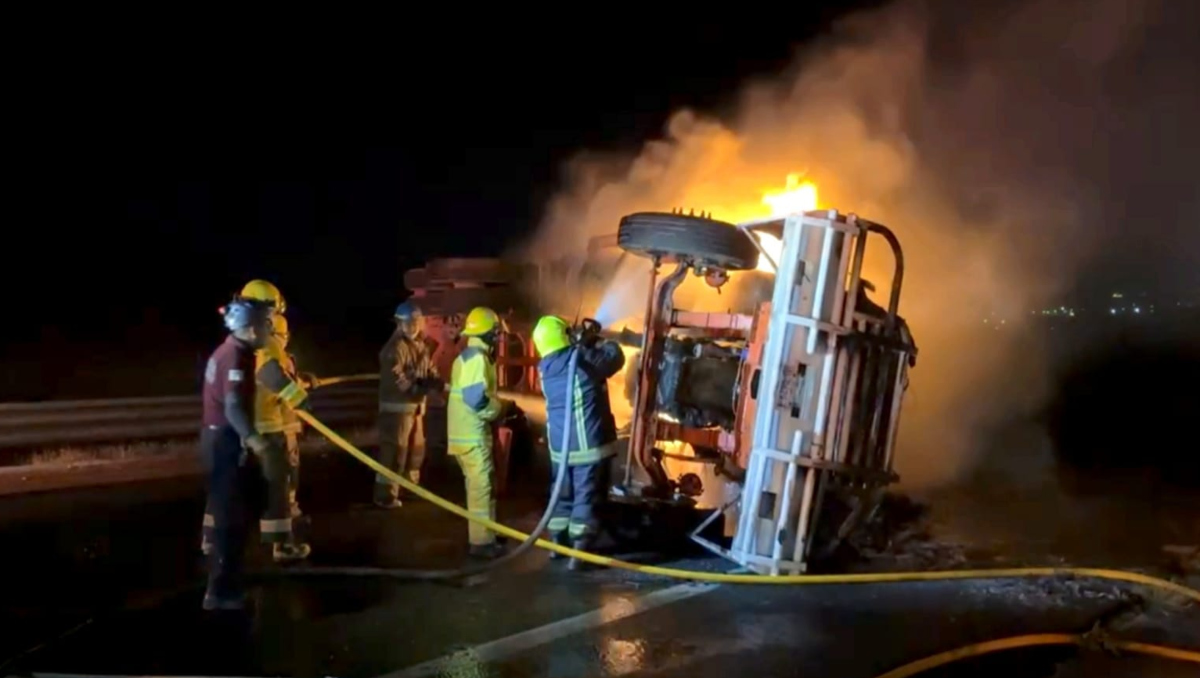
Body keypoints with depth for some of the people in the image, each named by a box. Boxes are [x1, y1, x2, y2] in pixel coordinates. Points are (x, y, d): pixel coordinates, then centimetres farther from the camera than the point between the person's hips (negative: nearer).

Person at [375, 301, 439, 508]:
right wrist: (418, 388, -28)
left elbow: (430, 371, 12)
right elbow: (396, 380, -24)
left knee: (416, 448, 19)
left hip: (415, 406, 9)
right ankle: (385, 495, 0)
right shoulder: (394, 348, -16)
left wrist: (439, 384, -8)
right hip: (396, 406, -9)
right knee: (394, 451, -7)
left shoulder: (421, 346, 12)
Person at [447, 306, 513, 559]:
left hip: (465, 432, 10)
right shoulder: (477, 358, -16)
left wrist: (500, 405, 11)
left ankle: (479, 536, 26)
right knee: (482, 487, -6)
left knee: (476, 486, 17)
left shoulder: (465, 356, 17)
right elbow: (477, 398, -25)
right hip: (473, 433, -10)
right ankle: (482, 542, -2)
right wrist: (504, 406, -10)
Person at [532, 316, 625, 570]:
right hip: (588, 443, -6)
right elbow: (615, 357, 1)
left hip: (559, 444, 6)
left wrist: (583, 345, 17)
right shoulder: (582, 359, -15)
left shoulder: (546, 368, 4)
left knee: (563, 495, 20)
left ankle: (557, 543, 29)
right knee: (586, 498, -2)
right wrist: (598, 342, 16)